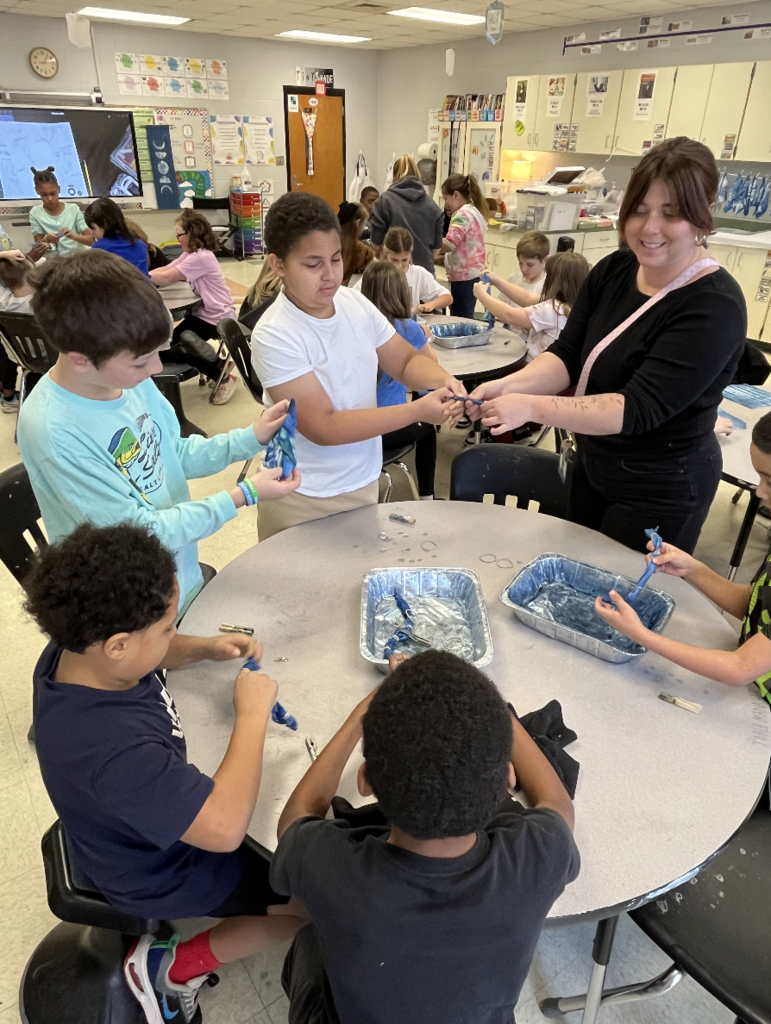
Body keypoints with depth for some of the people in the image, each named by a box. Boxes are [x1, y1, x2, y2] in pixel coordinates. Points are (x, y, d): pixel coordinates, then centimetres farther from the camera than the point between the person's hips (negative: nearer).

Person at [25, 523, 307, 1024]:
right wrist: (253, 714, -32)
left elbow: (152, 654, 5)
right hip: (163, 874, -8)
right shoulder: (108, 748, -44)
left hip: (165, 812, 8)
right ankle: (176, 969, 10)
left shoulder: (77, 649, -18)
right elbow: (225, 828, -42)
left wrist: (204, 647, -14)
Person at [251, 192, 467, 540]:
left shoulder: (355, 302, -3)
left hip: (364, 482, 6)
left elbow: (406, 361, 5)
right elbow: (323, 428, -24)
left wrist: (443, 380, -18)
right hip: (304, 499, -5)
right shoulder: (274, 336, -21)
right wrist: (418, 411, -28)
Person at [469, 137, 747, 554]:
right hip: (592, 465, 7)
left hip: (660, 490, -6)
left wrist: (531, 407, -40)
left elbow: (638, 408, -31)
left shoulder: (714, 306, -24)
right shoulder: (613, 270, -3)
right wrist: (507, 386, -28)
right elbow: (567, 355, -8)